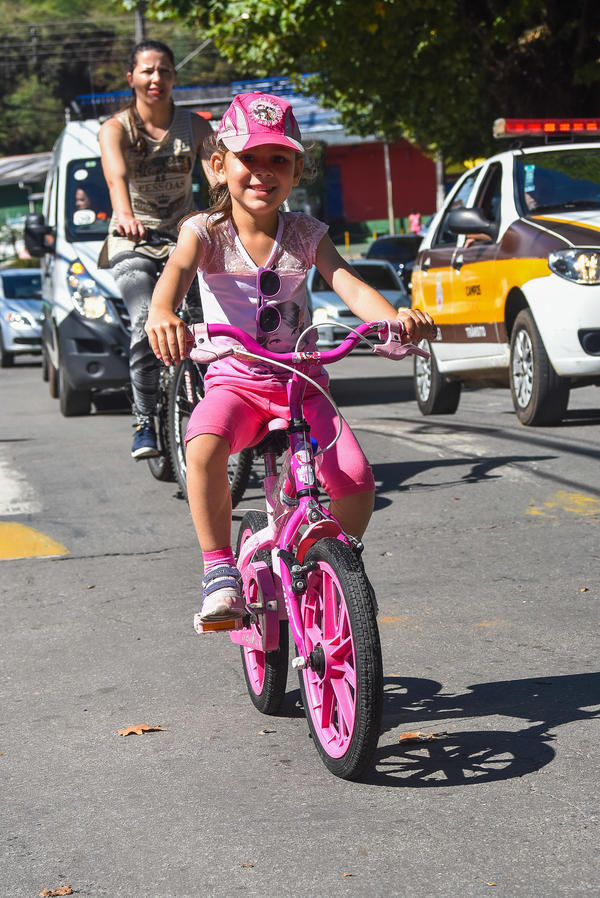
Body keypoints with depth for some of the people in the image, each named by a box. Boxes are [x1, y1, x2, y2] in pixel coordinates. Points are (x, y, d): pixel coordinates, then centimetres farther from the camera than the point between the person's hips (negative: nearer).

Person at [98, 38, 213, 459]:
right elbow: (116, 176, -27)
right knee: (147, 326, -24)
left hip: (185, 236, 3)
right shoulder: (115, 128, -6)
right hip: (134, 243, -3)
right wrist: (125, 215, -49)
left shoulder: (194, 125, 2)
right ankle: (145, 423, -14)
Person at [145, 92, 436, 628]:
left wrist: (394, 316, -37)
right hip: (234, 380, -2)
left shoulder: (306, 233, 2)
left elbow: (348, 284, -14)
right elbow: (177, 270, -25)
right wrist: (161, 313, -50)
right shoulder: (206, 231, -4)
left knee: (357, 483, -19)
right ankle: (220, 574, -21)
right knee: (204, 447, -36)